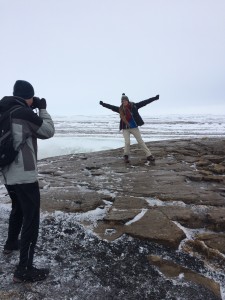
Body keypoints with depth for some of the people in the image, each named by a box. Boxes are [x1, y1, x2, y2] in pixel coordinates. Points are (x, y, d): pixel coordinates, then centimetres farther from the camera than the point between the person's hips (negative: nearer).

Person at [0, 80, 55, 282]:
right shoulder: (25, 113, -16)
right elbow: (48, 131, -7)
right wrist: (43, 109, 4)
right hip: (24, 176, -9)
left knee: (17, 209, 29)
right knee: (31, 220, -1)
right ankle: (24, 270, 5)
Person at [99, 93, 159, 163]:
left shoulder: (133, 106, -5)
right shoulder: (120, 109, -1)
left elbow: (144, 102, -6)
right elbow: (111, 107, 3)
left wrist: (154, 98, -7)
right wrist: (103, 104, -4)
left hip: (134, 127, 0)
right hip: (125, 129, 0)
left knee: (141, 141, 3)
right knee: (127, 142, -10)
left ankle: (149, 156, 10)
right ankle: (126, 156, 13)